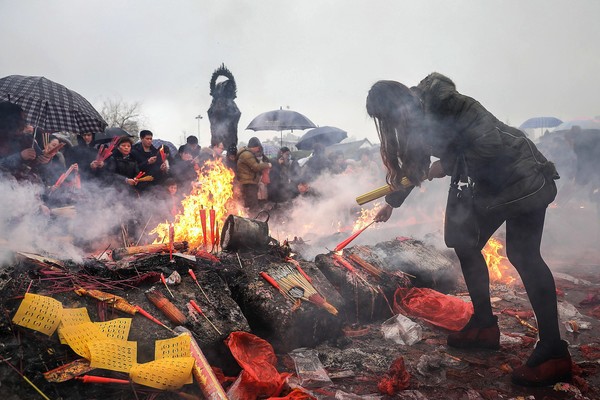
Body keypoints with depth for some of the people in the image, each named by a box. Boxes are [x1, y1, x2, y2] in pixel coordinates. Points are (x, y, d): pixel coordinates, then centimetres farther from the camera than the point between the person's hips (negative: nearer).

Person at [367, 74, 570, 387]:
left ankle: (553, 353, -7)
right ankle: (484, 325, 21)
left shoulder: (441, 105, -21)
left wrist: (447, 164, -14)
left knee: (522, 255, -14)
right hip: (491, 184, 9)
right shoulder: (419, 117, 8)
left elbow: (490, 145, -24)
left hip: (522, 178, -9)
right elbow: (412, 166, 22)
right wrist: (391, 203, 32)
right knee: (466, 245, 8)